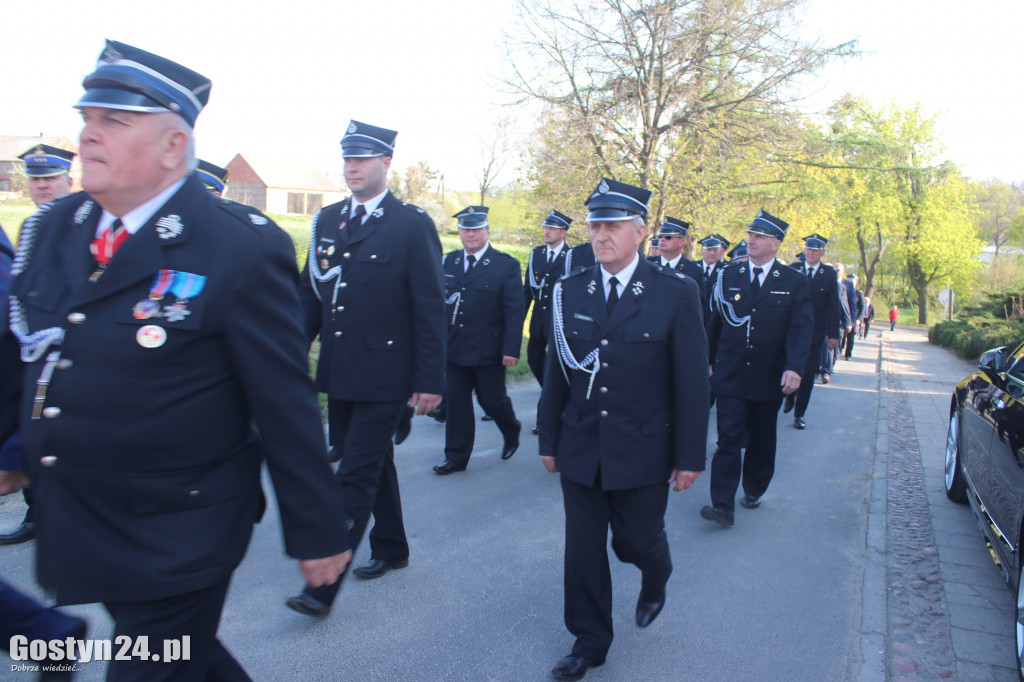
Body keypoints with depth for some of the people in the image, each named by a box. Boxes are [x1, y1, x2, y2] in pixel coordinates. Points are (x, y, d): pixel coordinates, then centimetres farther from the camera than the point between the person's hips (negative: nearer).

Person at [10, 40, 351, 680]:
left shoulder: (242, 249, -20)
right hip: (73, 525, 7)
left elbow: (286, 406, -18)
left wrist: (319, 531, -12)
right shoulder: (51, 229, 2)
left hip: (178, 542, -7)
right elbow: (28, 352, 15)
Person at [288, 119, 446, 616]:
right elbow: (310, 294, 12)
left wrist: (430, 379, -12)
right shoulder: (327, 220, 10)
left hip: (384, 376, -6)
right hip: (338, 372, 6)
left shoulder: (412, 224, -8)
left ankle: (324, 586, 4)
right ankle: (391, 549, 38)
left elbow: (429, 308, -10)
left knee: (355, 477, -3)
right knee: (374, 465, 19)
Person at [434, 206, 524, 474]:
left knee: (492, 399, 7)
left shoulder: (506, 265, -5)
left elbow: (514, 311, -8)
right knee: (456, 401, 7)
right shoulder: (448, 262, 8)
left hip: (488, 350, -4)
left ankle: (512, 434, 38)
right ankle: (456, 457, 18)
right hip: (454, 349, 4)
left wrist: (511, 349, -14)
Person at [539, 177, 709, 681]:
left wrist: (690, 456, -7)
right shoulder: (570, 291, 0)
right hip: (580, 449, 3)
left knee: (636, 540, 13)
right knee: (583, 548, 10)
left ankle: (655, 582, 50)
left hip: (643, 451, -2)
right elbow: (557, 372, 5)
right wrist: (549, 440, 6)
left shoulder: (676, 293, -8)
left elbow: (692, 381, -7)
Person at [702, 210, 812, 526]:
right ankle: (723, 505, -6)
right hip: (730, 374, 0)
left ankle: (753, 491, 34)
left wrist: (794, 368, -19)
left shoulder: (794, 282, 0)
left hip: (769, 378, 0)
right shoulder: (729, 276, 5)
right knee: (728, 438, -6)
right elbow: (716, 322, 10)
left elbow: (800, 329, -6)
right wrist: (710, 361, 11)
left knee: (761, 439, 14)